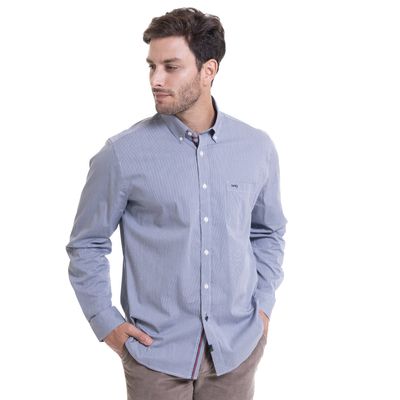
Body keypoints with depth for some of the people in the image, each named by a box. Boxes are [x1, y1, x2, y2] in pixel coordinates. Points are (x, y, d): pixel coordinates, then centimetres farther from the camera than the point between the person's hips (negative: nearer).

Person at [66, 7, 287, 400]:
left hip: (238, 346, 3)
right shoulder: (122, 154, -10)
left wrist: (263, 305, 5)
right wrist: (105, 322, -5)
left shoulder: (258, 148, -1)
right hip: (156, 352, -2)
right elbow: (87, 244, 0)